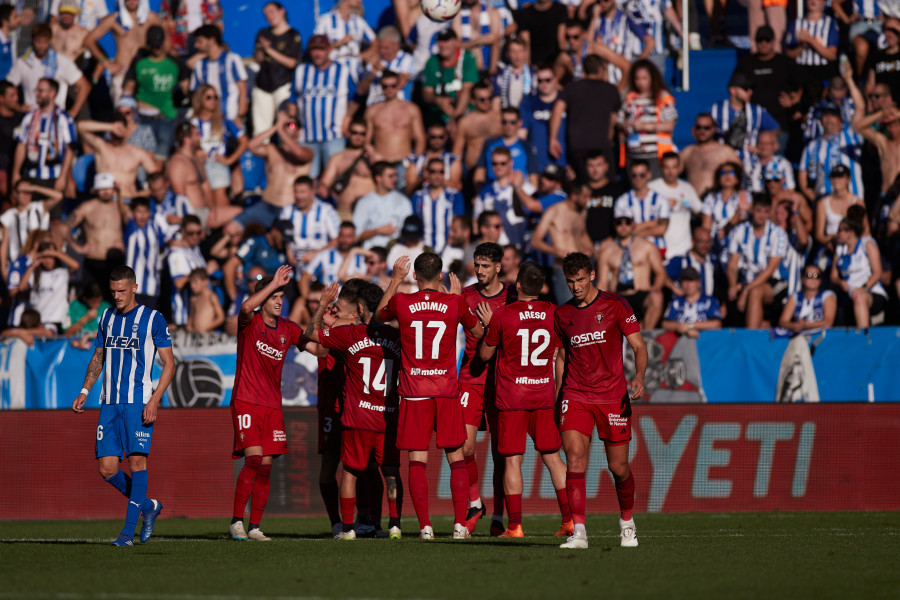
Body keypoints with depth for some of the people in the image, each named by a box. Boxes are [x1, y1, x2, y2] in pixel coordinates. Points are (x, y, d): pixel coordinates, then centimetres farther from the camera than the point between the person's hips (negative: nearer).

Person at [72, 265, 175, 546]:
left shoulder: (153, 319, -2)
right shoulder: (107, 318, 14)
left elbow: (169, 364, -2)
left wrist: (154, 400, -13)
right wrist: (85, 391, 12)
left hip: (138, 403, -5)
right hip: (110, 403, 5)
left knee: (137, 460, -12)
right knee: (106, 467, -1)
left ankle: (129, 529, -8)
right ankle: (149, 506, 20)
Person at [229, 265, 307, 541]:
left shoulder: (288, 329, 11)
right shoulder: (250, 323, -3)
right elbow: (246, 308, -25)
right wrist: (274, 283, -26)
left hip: (273, 405, 5)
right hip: (246, 401, -5)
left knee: (266, 465, 1)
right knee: (254, 458, -18)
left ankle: (255, 527, 6)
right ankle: (236, 521, -12)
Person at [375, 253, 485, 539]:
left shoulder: (401, 302, -4)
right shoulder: (455, 303, -3)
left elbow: (379, 316, 20)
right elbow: (478, 331, 16)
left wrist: (395, 280, 25)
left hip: (414, 392, -1)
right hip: (447, 390, 1)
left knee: (417, 459, 1)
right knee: (456, 457, 8)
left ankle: (425, 526, -6)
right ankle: (460, 523, 2)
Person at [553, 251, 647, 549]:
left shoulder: (615, 306, -2)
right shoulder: (562, 314, 9)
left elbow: (639, 347, -3)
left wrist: (639, 377, -21)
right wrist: (557, 398, 16)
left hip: (613, 396, -2)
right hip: (575, 398, 2)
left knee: (618, 467, 3)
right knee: (574, 458, -16)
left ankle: (627, 522, 29)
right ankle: (579, 532, -18)